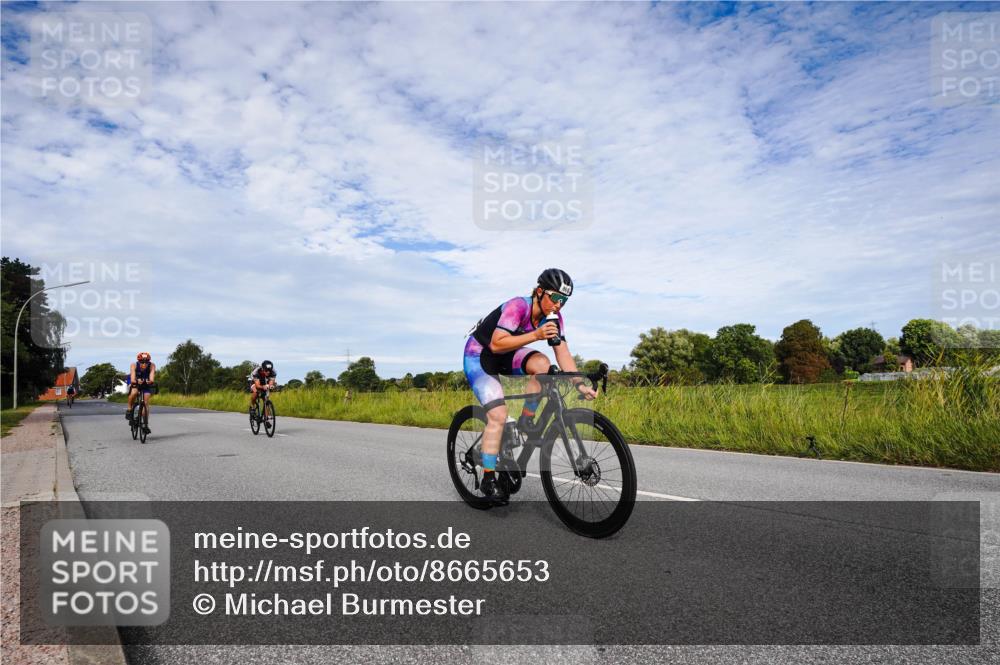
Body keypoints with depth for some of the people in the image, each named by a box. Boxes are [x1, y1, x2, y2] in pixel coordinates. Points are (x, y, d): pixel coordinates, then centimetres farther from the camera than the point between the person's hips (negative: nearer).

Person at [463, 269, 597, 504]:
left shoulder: (553, 316, -9)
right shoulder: (518, 306, -29)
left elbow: (563, 353, -13)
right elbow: (497, 344, -37)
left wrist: (580, 384, -24)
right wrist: (536, 335, -45)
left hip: (504, 355, 6)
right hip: (478, 355, -6)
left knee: (542, 364, -25)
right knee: (498, 414, -18)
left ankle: (526, 420, -7)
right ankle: (488, 479, -7)